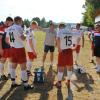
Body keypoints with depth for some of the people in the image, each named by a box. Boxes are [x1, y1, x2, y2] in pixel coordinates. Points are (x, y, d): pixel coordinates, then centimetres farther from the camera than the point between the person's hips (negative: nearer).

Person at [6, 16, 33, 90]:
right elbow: (23, 38, -24)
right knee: (23, 66, -2)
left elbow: (7, 40, 15)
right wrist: (25, 36, -3)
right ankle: (26, 85, 3)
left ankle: (13, 83, 25)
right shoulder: (18, 27, -15)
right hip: (19, 49, -8)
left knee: (14, 65, 16)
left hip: (13, 49, 8)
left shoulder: (9, 29, 10)